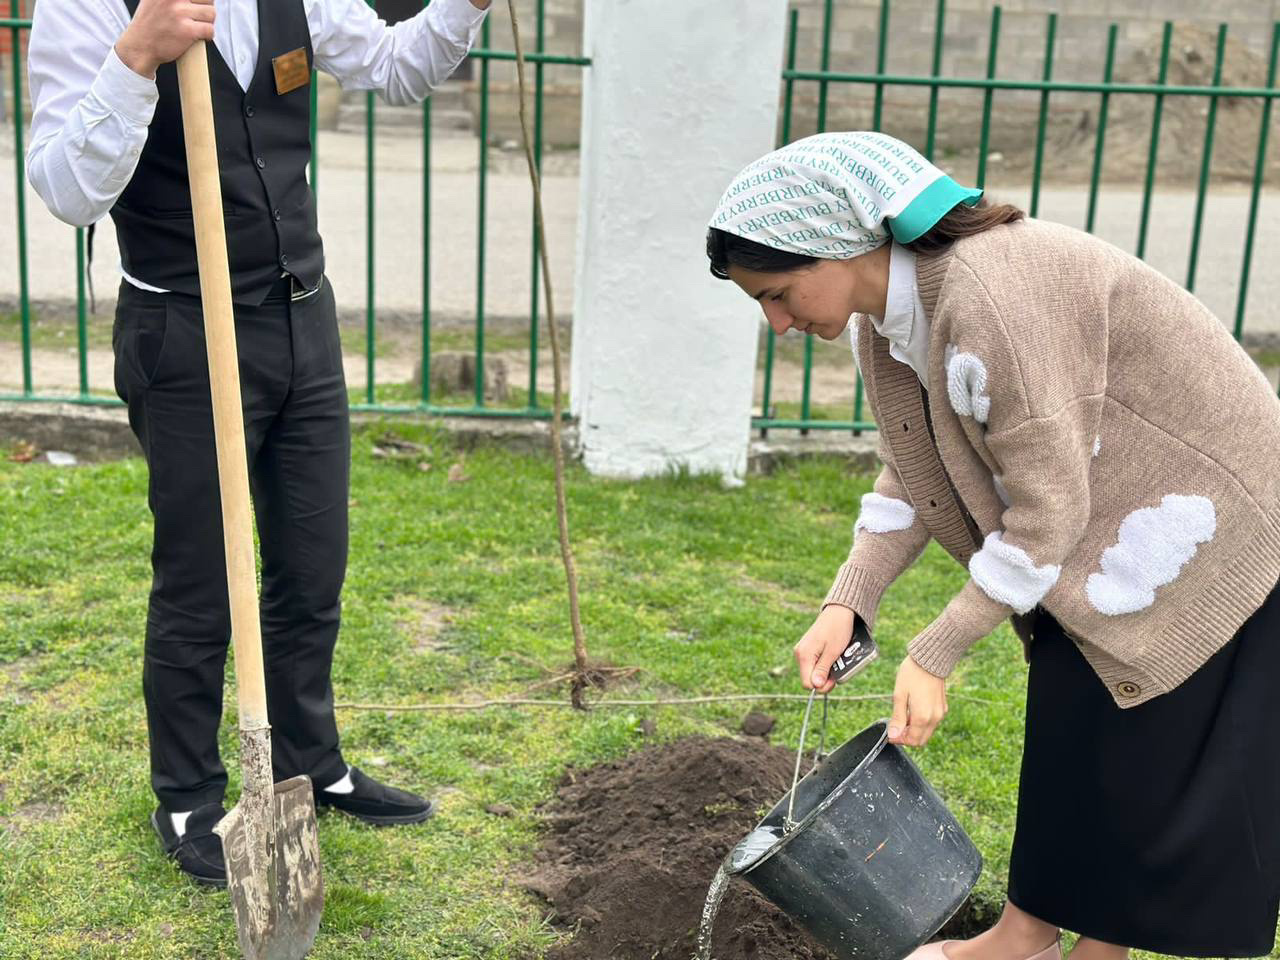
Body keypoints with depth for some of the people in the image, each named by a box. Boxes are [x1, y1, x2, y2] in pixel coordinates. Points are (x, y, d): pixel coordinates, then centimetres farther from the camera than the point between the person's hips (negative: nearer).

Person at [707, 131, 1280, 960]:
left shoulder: (990, 301, -34)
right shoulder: (885, 305, -5)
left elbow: (1048, 511, -29)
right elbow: (915, 468, 1)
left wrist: (935, 655, -23)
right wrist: (847, 604, -11)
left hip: (1198, 513, -8)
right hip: (1101, 515, 8)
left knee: (1138, 759, 2)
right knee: (1069, 733, 15)